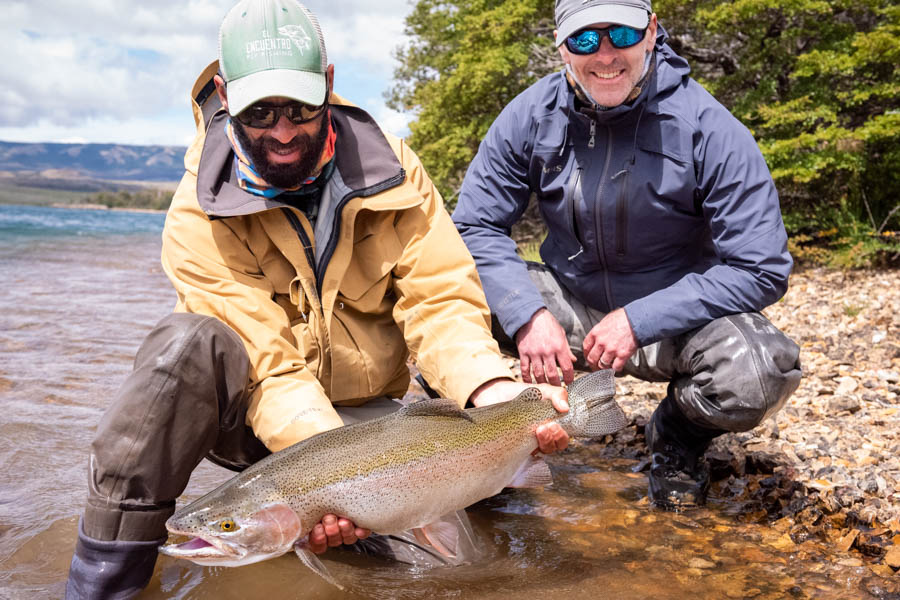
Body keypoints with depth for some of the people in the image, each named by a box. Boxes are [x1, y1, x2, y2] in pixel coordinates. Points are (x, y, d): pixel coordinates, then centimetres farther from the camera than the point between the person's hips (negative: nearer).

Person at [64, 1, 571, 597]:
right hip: (256, 417, -2)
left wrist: (500, 393, -33)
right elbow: (272, 368, -24)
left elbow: (442, 301, -14)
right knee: (189, 342, -34)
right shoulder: (199, 219, -16)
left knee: (438, 551, -19)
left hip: (365, 412, 3)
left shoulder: (391, 167, -8)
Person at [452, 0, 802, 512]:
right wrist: (527, 314, -26)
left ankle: (677, 438, 5)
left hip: (675, 315, -1)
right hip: (568, 308, 2)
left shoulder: (708, 128, -18)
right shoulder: (530, 116, -9)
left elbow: (762, 270, -19)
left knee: (758, 376, -33)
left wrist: (639, 321, -27)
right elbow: (476, 228, -8)